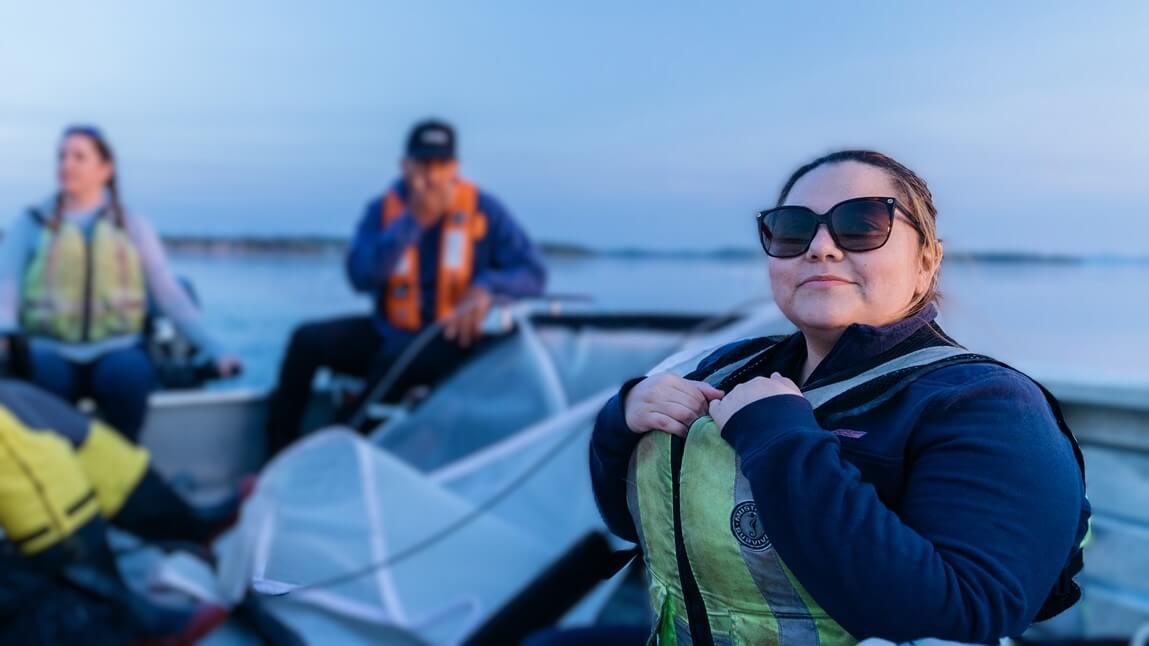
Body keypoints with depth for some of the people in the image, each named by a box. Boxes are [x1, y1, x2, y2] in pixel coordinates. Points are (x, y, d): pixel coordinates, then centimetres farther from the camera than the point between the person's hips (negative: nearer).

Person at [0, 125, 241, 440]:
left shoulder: (133, 226, 13)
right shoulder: (30, 224, 13)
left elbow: (170, 295, 8)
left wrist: (215, 351, -4)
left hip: (117, 349, 0)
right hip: (50, 349, 0)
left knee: (125, 377, -35)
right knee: (44, 377, -35)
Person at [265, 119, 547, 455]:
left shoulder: (483, 209, -3)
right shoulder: (383, 209, 2)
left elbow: (533, 272, -9)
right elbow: (361, 276, -14)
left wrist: (487, 288, -30)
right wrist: (412, 221, -19)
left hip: (453, 339, -4)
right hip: (390, 331, 4)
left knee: (399, 358, -35)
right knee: (308, 341, -15)